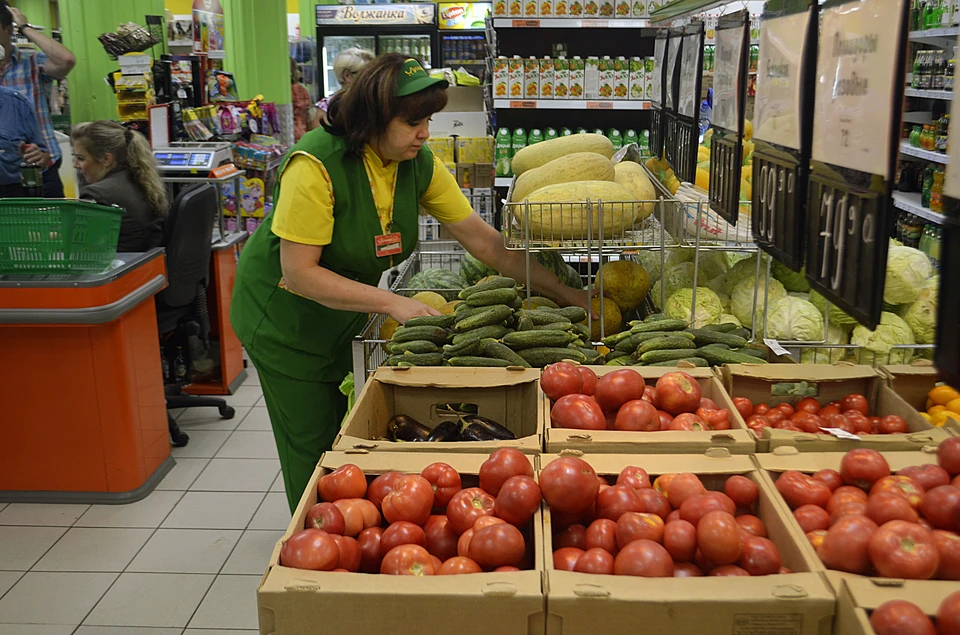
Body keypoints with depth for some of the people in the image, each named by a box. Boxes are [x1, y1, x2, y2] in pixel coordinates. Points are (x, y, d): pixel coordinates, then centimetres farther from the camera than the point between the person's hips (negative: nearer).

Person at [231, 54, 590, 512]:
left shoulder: (419, 164, -11)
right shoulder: (317, 164, -29)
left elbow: (482, 238, -9)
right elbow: (298, 273, -30)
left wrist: (563, 293, -13)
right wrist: (391, 302, -33)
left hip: (348, 314, 6)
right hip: (286, 316, -5)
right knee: (314, 447, 4)